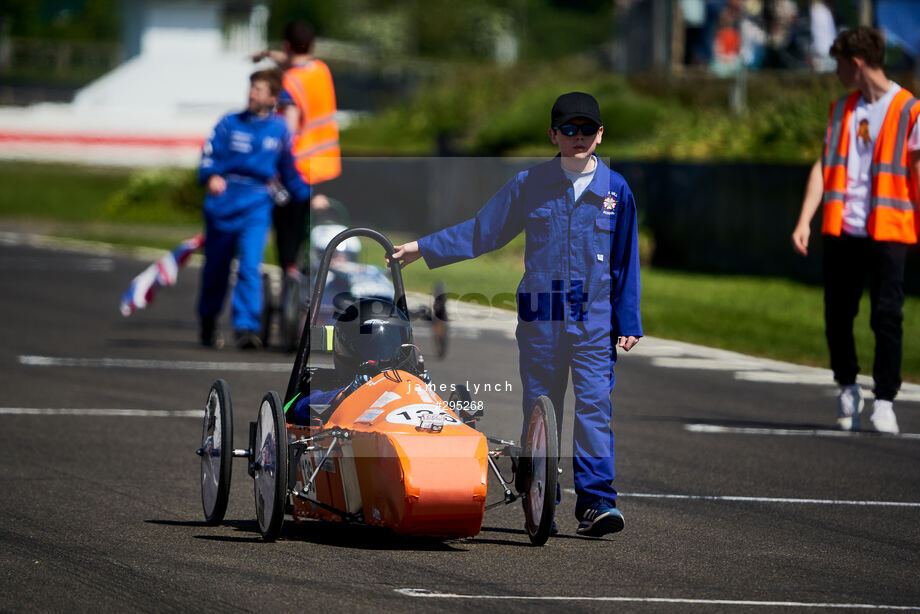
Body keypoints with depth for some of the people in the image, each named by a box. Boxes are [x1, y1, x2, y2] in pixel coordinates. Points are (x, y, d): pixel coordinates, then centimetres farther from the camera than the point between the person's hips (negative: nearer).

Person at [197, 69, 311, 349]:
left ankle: (246, 327, -19)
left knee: (250, 266, -16)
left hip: (256, 207, 0)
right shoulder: (230, 123, 4)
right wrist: (211, 176, -23)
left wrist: (308, 195, 15)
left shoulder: (279, 129, 8)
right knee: (216, 268, 10)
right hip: (222, 204, 0)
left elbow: (288, 170, 19)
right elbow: (209, 153, -4)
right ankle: (208, 323, 30)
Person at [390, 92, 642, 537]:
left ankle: (596, 500, -10)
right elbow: (482, 231, 12)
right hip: (540, 316, 1)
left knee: (594, 404, -10)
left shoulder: (615, 190, 5)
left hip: (594, 317, -1)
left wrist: (628, 321, 7)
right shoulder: (529, 185, 6)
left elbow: (625, 261, 9)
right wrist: (422, 249, 10)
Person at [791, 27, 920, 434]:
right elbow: (824, 165, 11)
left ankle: (884, 401, -3)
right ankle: (847, 390, 24)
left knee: (887, 317, -9)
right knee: (837, 316, 5)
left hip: (887, 231, -5)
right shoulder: (842, 108, 14)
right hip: (841, 229, 5)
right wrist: (805, 220, 2)